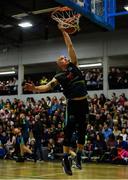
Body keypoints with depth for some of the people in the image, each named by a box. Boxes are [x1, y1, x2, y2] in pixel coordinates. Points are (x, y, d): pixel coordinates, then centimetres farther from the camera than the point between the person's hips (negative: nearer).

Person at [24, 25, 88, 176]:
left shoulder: (73, 65, 10)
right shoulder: (59, 77, 1)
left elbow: (70, 46, 8)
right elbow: (48, 86, -11)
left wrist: (63, 31, 9)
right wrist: (35, 88, -28)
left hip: (83, 103, 4)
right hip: (73, 103, -4)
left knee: (82, 130, 9)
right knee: (69, 129, -10)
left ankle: (78, 156, 22)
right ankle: (65, 158, -5)